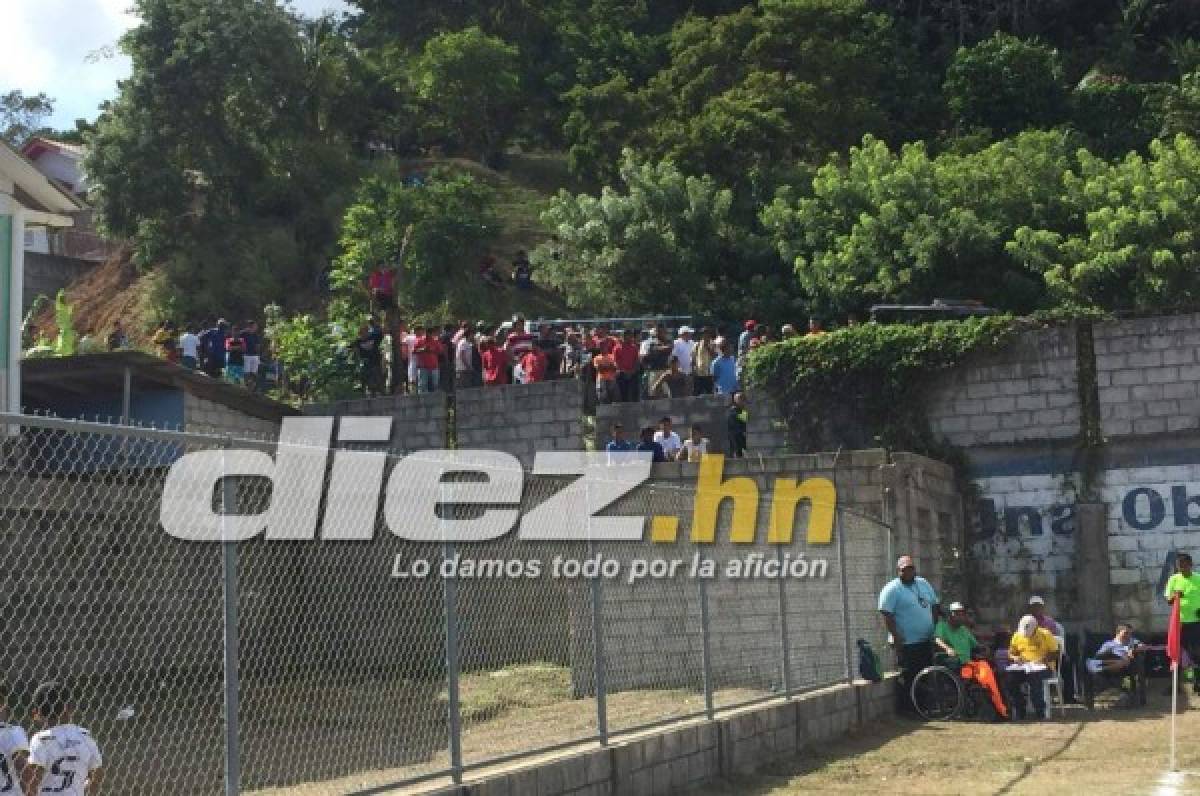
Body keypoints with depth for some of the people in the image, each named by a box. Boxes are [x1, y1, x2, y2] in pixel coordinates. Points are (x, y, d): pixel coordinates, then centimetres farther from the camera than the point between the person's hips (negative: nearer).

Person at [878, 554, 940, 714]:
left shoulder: (923, 584, 13)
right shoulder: (892, 589, -10)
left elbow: (935, 607, 21)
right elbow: (887, 615, -15)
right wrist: (896, 636, -21)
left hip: (926, 641, 7)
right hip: (907, 643, -7)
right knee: (908, 677, -5)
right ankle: (906, 709, 3)